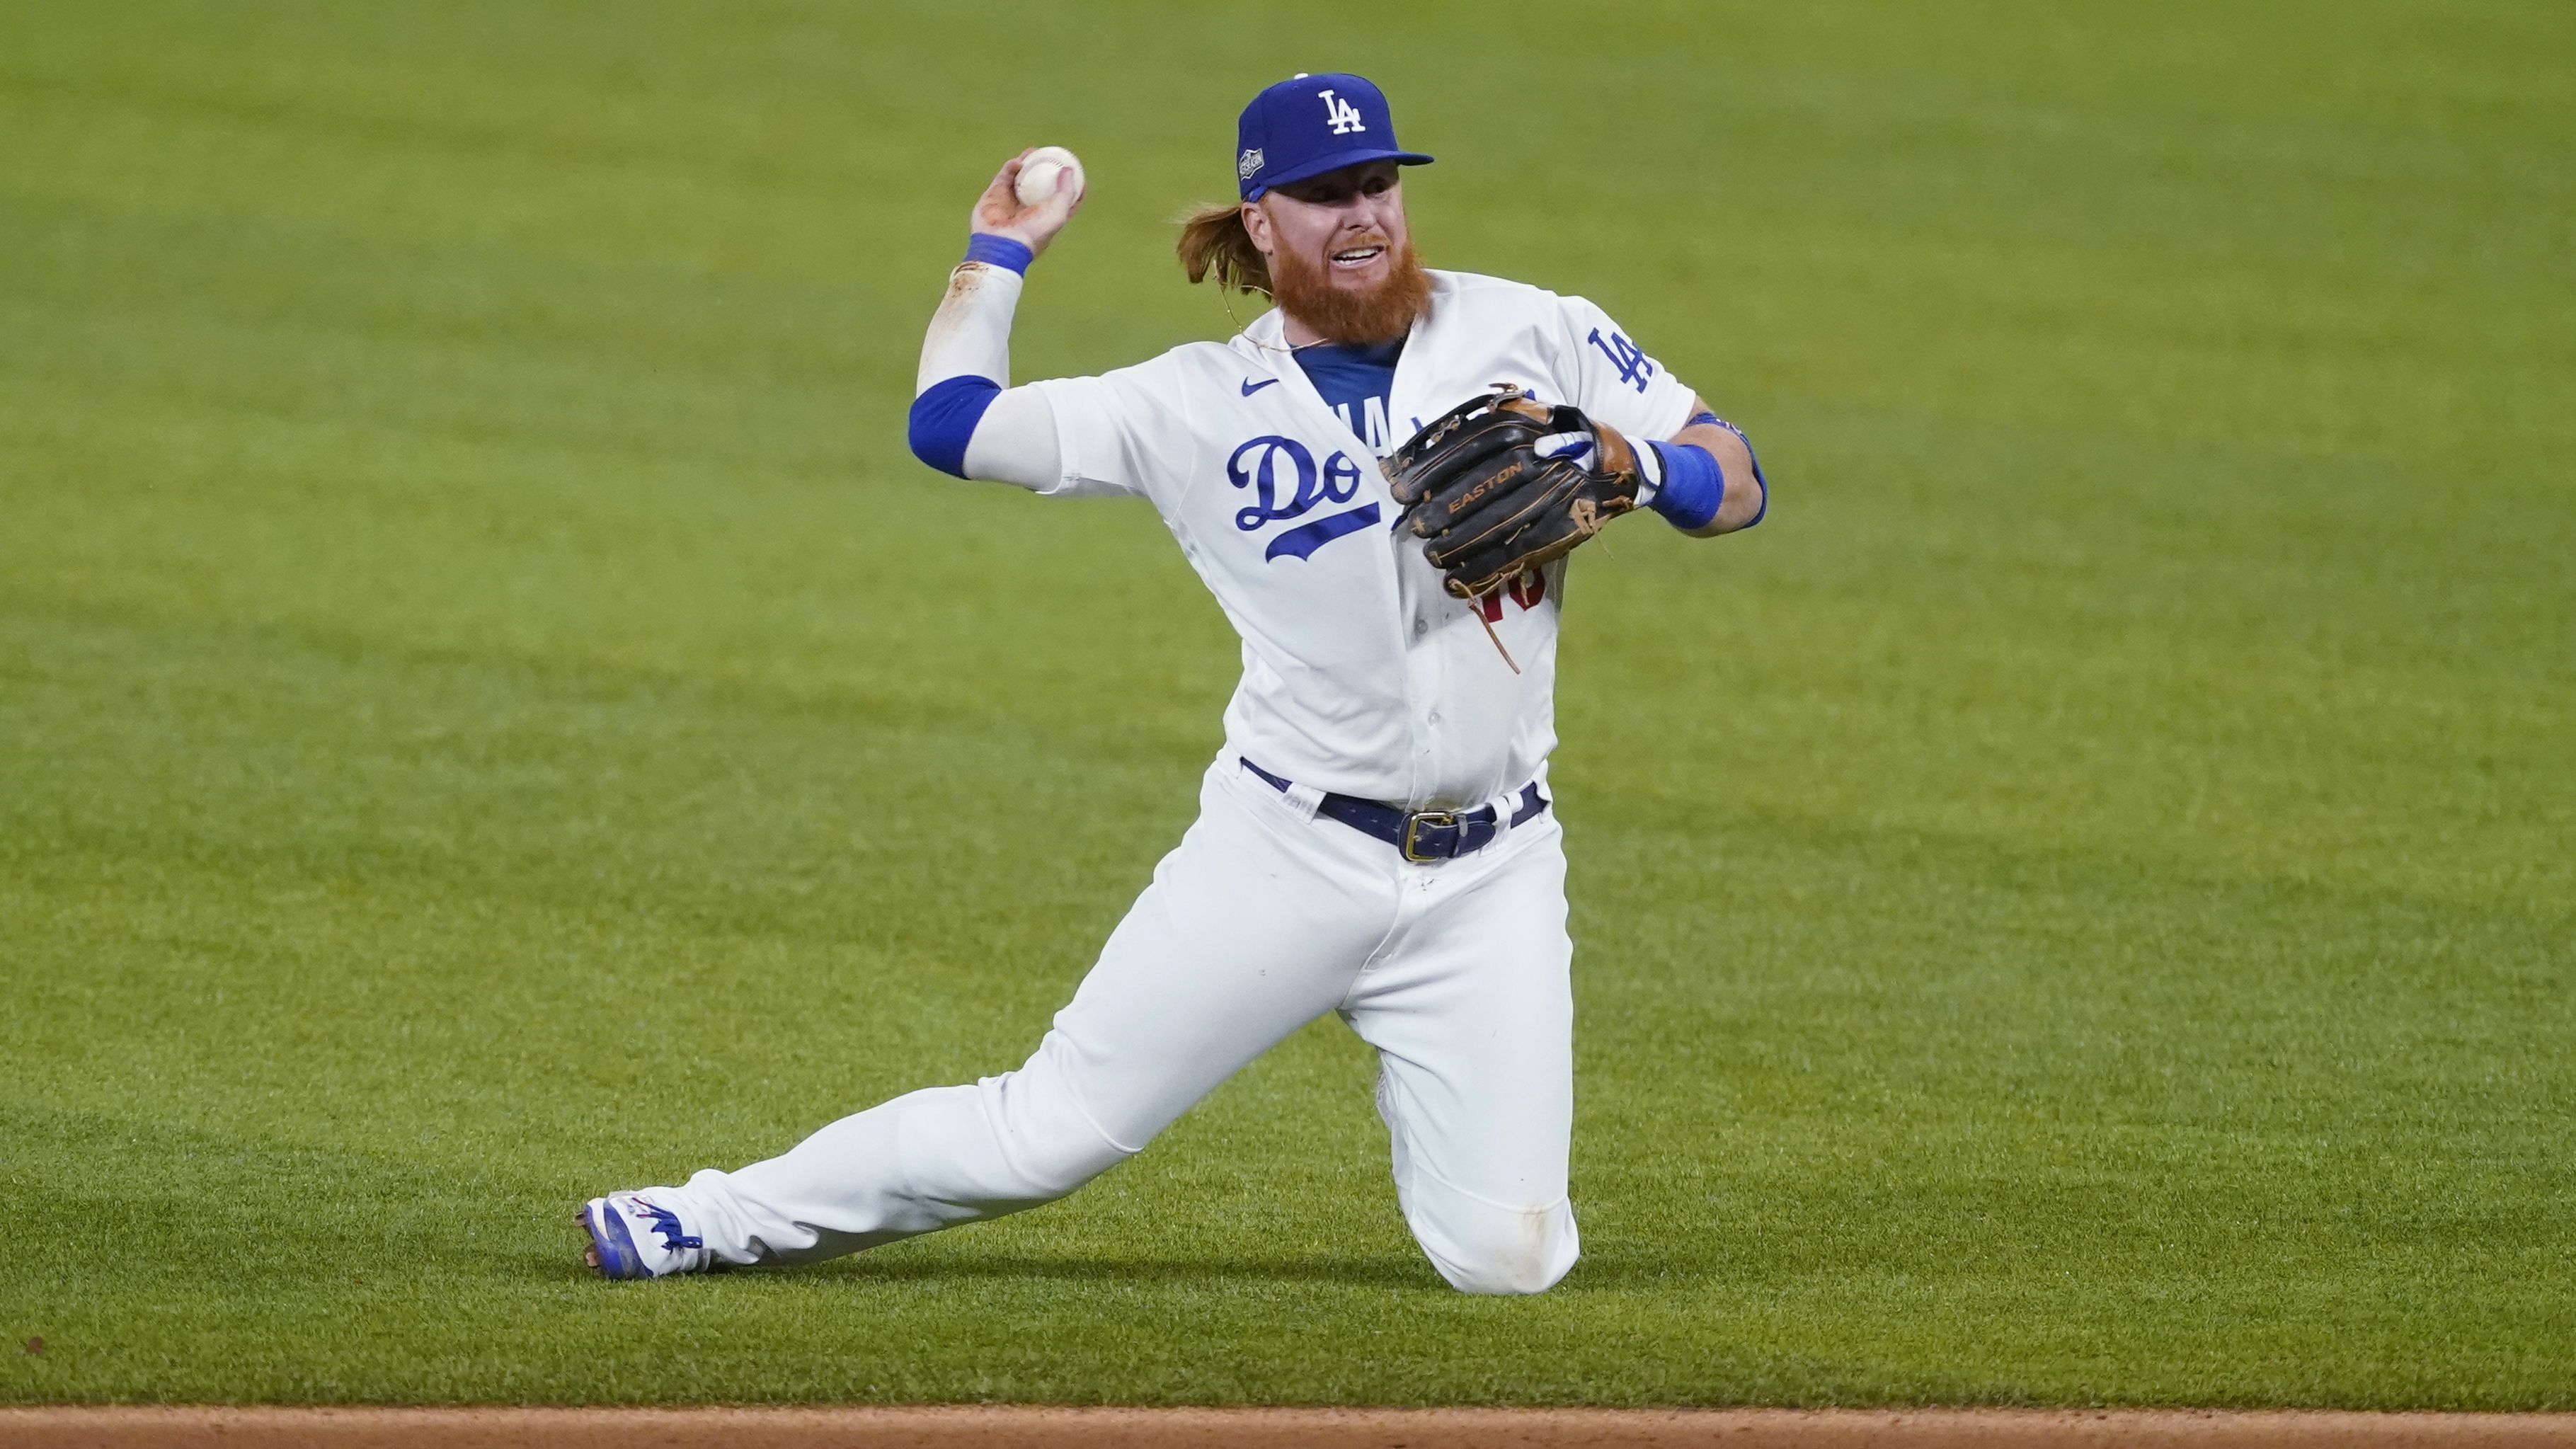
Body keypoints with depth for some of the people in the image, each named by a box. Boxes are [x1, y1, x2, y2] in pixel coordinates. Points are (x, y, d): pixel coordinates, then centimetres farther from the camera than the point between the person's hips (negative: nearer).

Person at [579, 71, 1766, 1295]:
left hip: (1488, 880, 1)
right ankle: (723, 1221, 12)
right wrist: (1000, 251, 9)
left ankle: (1424, 1108, 28)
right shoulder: (1203, 404, 2)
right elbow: (952, 423, -2)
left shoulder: (1532, 336, 5)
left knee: (1506, 1256, -6)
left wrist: (1639, 466, -15)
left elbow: (1736, 481, 6)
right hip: (1285, 859, -1)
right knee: (1052, 1131, -5)